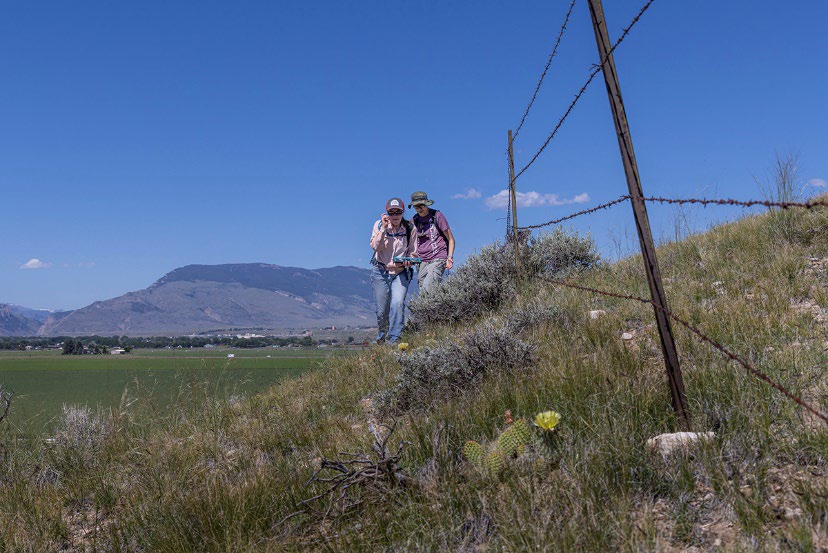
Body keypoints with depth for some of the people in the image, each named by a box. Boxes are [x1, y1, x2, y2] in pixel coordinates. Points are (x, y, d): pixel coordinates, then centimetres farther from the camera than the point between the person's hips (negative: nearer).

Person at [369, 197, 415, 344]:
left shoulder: (410, 228, -3)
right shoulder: (379, 225, -3)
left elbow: (412, 252, 5)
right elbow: (375, 246, -16)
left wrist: (408, 260, -17)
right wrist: (384, 228, -23)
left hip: (401, 273, 0)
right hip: (381, 272, 0)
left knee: (398, 303, -21)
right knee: (382, 309, 3)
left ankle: (394, 339, -14)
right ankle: (381, 337, 31)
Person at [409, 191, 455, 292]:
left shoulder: (437, 216, -1)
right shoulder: (414, 220, 11)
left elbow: (451, 239, 3)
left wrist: (450, 257, -10)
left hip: (437, 260, -5)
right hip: (422, 261, 5)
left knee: (427, 289, -24)